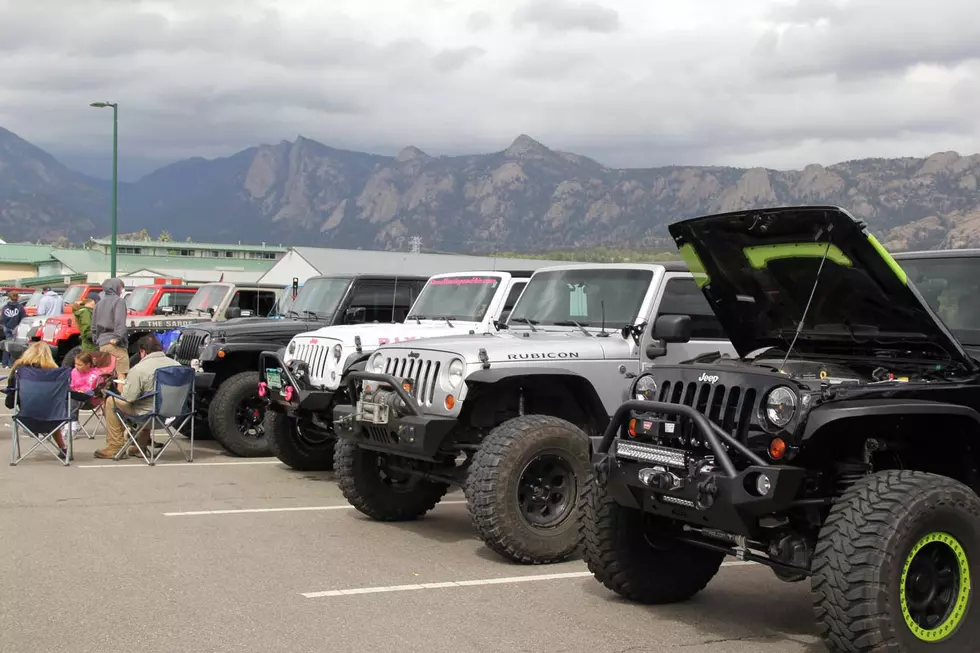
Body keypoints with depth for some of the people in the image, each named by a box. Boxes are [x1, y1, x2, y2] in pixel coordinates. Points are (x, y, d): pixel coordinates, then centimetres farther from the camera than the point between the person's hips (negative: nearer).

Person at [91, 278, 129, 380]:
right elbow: (120, 322, -16)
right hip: (116, 344, -7)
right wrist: (117, 338, -16)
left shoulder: (100, 303, 17)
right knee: (122, 375, -9)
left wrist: (96, 340, 21)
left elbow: (94, 325, 18)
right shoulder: (119, 301, -4)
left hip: (102, 344, 7)